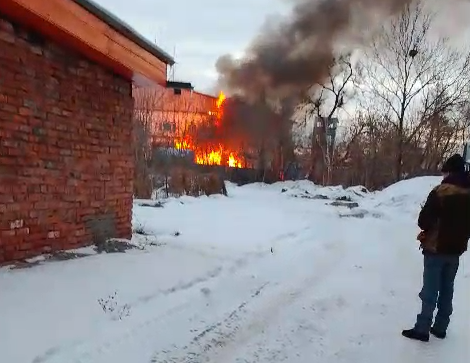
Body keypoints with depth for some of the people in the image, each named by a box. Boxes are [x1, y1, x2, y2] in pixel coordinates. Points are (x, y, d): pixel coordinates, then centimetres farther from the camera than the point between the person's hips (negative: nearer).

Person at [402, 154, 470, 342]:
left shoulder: (440, 192, -18)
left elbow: (424, 220, -18)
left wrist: (427, 229, 3)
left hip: (436, 248, -6)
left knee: (430, 290, -1)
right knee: (447, 289, 14)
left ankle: (422, 329, 4)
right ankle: (440, 327, 21)